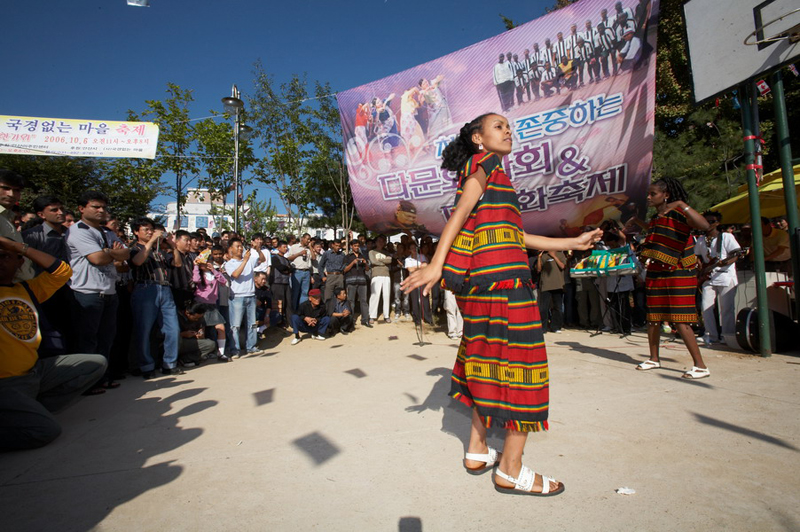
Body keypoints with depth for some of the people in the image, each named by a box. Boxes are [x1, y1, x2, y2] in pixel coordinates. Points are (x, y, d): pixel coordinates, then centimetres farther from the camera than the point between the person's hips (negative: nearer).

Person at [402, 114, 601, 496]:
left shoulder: (491, 172, 28)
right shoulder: (486, 162, 3)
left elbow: (515, 234, 22)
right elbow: (460, 212, -11)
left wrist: (571, 243, 24)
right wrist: (436, 264, -21)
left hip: (480, 279, 10)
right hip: (502, 276, -10)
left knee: (489, 358, 13)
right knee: (521, 361, -5)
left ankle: (477, 451, 22)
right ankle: (511, 471, 2)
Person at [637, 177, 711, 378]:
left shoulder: (679, 214, -10)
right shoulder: (654, 219, 14)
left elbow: (704, 225, -31)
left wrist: (683, 205, -33)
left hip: (678, 274, -8)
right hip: (655, 274, 8)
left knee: (680, 321, -11)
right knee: (652, 318, 12)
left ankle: (701, 366, -1)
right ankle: (654, 359, 26)